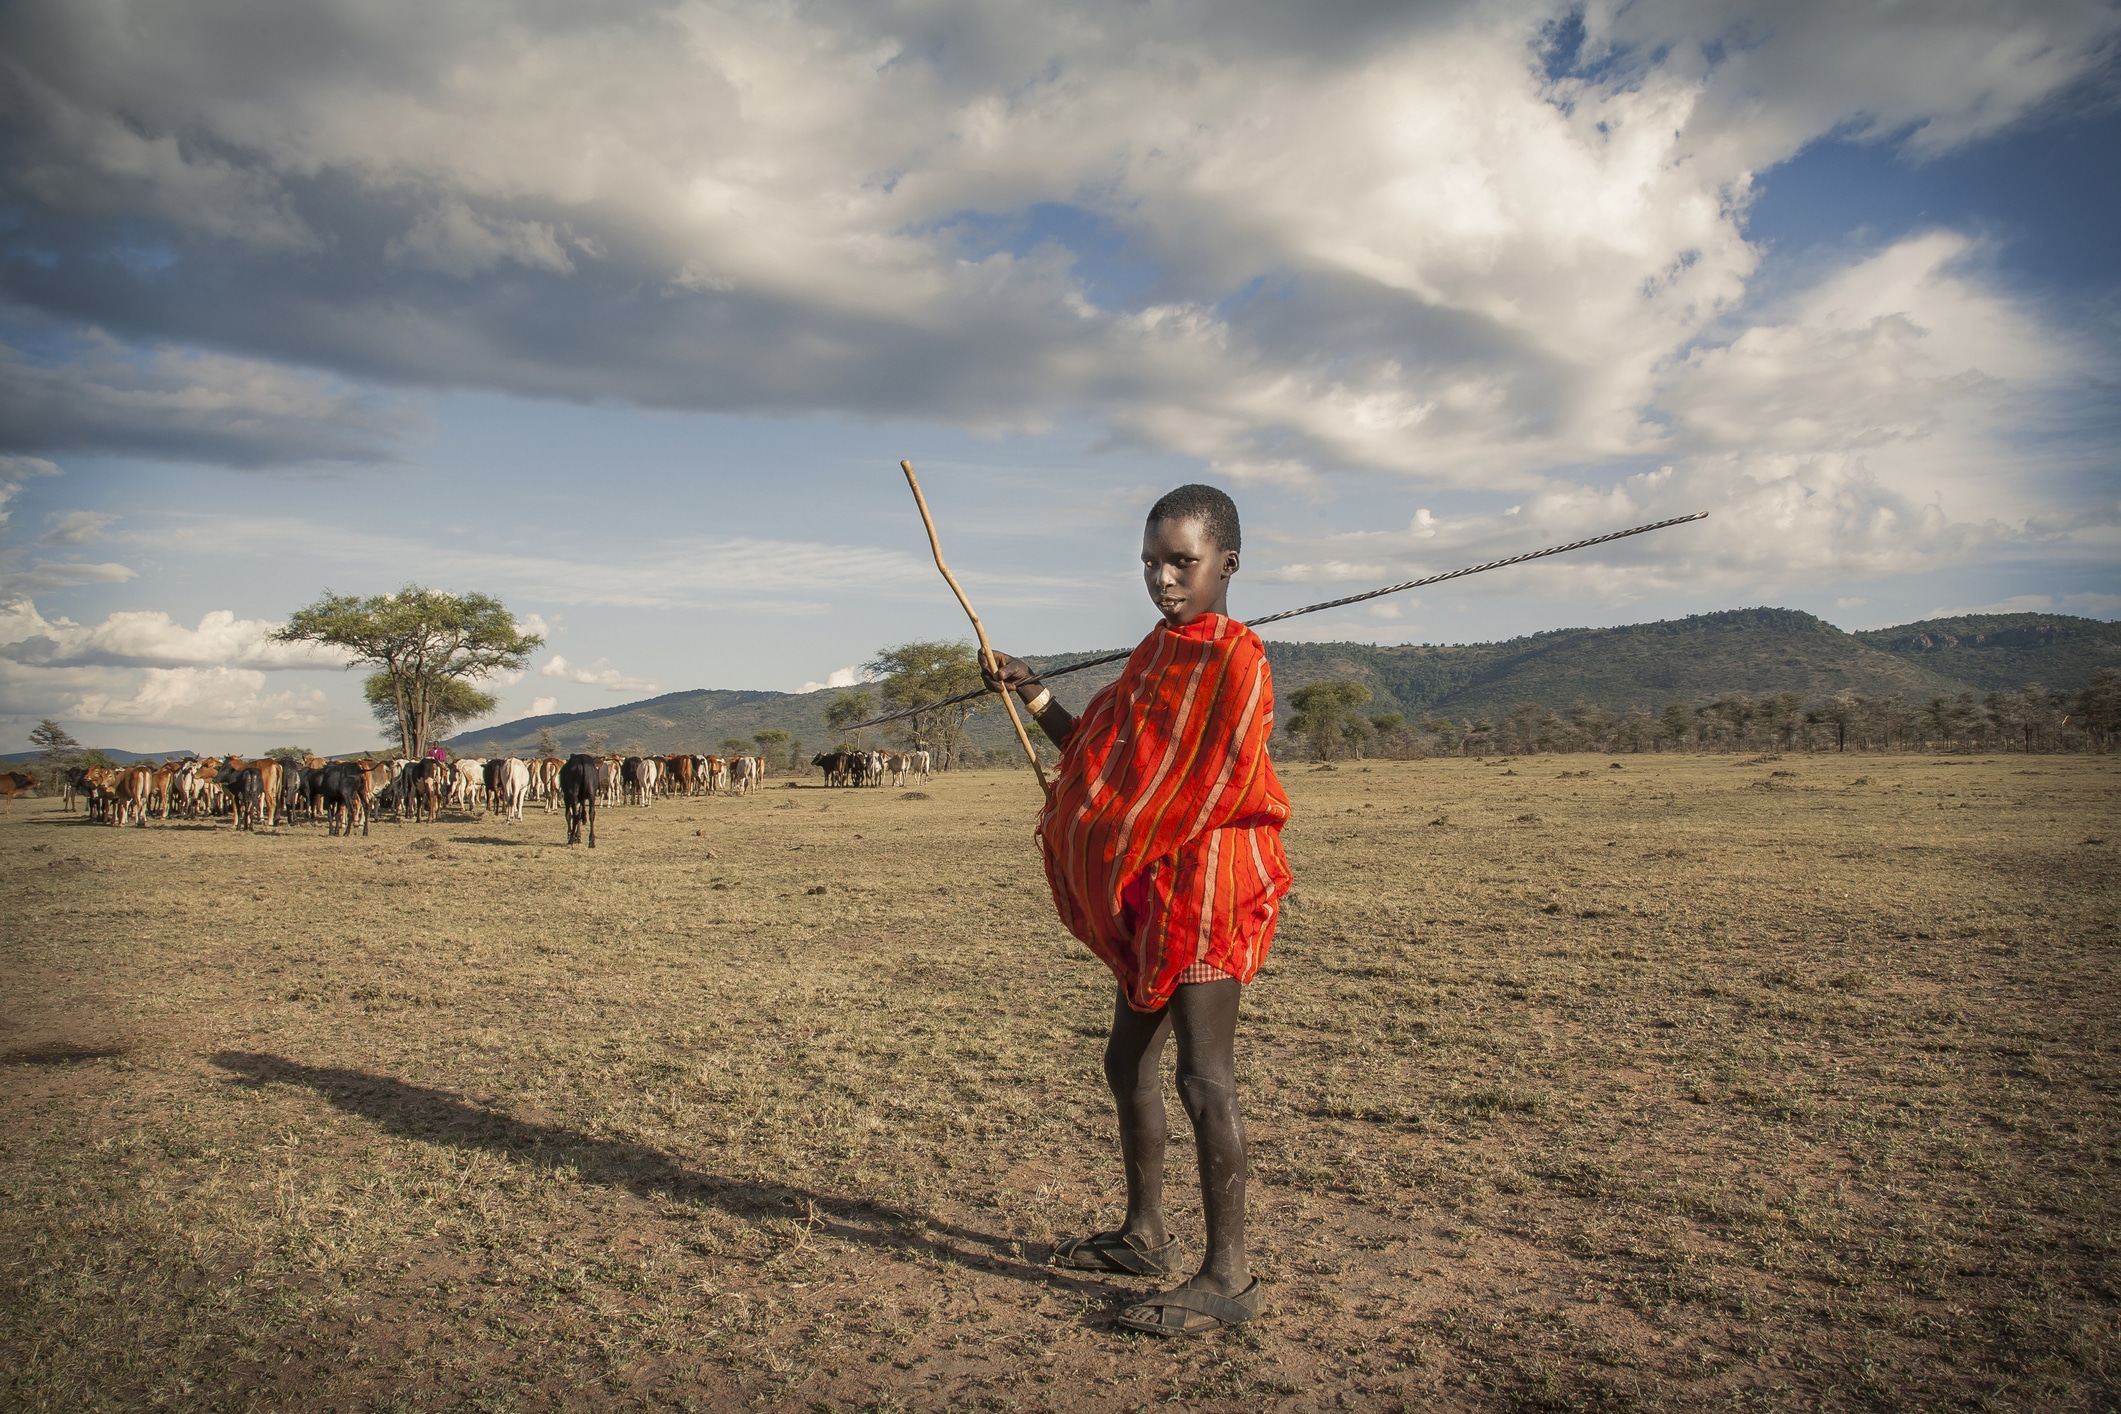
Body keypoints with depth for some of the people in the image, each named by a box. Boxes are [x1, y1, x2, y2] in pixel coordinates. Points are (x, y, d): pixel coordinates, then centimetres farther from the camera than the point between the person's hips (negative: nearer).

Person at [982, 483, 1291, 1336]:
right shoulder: (1156, 652, 15)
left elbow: (1219, 788, -16)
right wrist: (1035, 700, 4)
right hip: (1148, 893, 10)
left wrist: (1141, 848, -13)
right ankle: (1146, 1236, 31)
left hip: (1204, 885, -9)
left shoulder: (1237, 660, -12)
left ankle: (1228, 1278, 1)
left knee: (1204, 1080, -8)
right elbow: (1094, 749, 17)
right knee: (1129, 1063, 16)